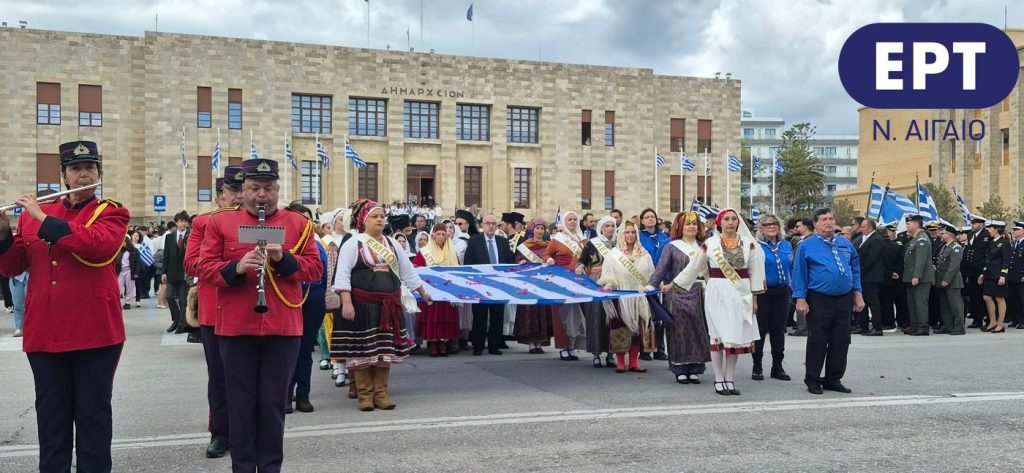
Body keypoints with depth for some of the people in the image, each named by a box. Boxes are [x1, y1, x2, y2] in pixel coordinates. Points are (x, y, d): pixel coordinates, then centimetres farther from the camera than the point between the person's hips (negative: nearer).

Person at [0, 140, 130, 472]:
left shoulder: (111, 213, 3)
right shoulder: (32, 214, 14)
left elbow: (99, 246, -19)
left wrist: (45, 220, -17)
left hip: (95, 332, -3)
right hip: (44, 333, 3)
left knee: (93, 414, 4)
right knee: (51, 415, 10)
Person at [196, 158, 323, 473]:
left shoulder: (299, 223, 6)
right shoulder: (219, 222, 5)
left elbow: (315, 269, 2)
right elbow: (205, 269, 0)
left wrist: (283, 259, -15)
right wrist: (237, 267, -18)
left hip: (283, 328, 0)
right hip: (235, 328, 0)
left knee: (274, 403, 8)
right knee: (240, 403, 7)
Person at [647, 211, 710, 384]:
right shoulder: (672, 247, 3)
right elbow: (660, 269, -5)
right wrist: (651, 286, -18)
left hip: (699, 295, 3)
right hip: (678, 295, -3)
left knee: (698, 330, 3)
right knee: (680, 331, -3)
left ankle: (695, 369, 10)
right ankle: (680, 370, 2)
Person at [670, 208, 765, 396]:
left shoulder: (748, 243, 4)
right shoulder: (709, 244, -1)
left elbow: (755, 272, 8)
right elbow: (693, 267, 7)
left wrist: (754, 297, 6)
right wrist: (673, 284, 8)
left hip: (741, 294, 2)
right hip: (718, 293, -2)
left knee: (736, 336, 4)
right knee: (718, 336, -1)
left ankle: (729, 379, 13)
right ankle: (719, 379, 8)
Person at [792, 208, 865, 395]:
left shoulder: (846, 245, 13)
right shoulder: (806, 246, -2)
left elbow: (855, 270, 17)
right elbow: (799, 274, -5)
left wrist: (857, 295, 12)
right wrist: (801, 299, -11)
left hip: (843, 300, 5)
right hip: (819, 301, -5)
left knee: (841, 342, 8)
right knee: (817, 342, -1)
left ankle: (833, 379, 19)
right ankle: (813, 380, 9)